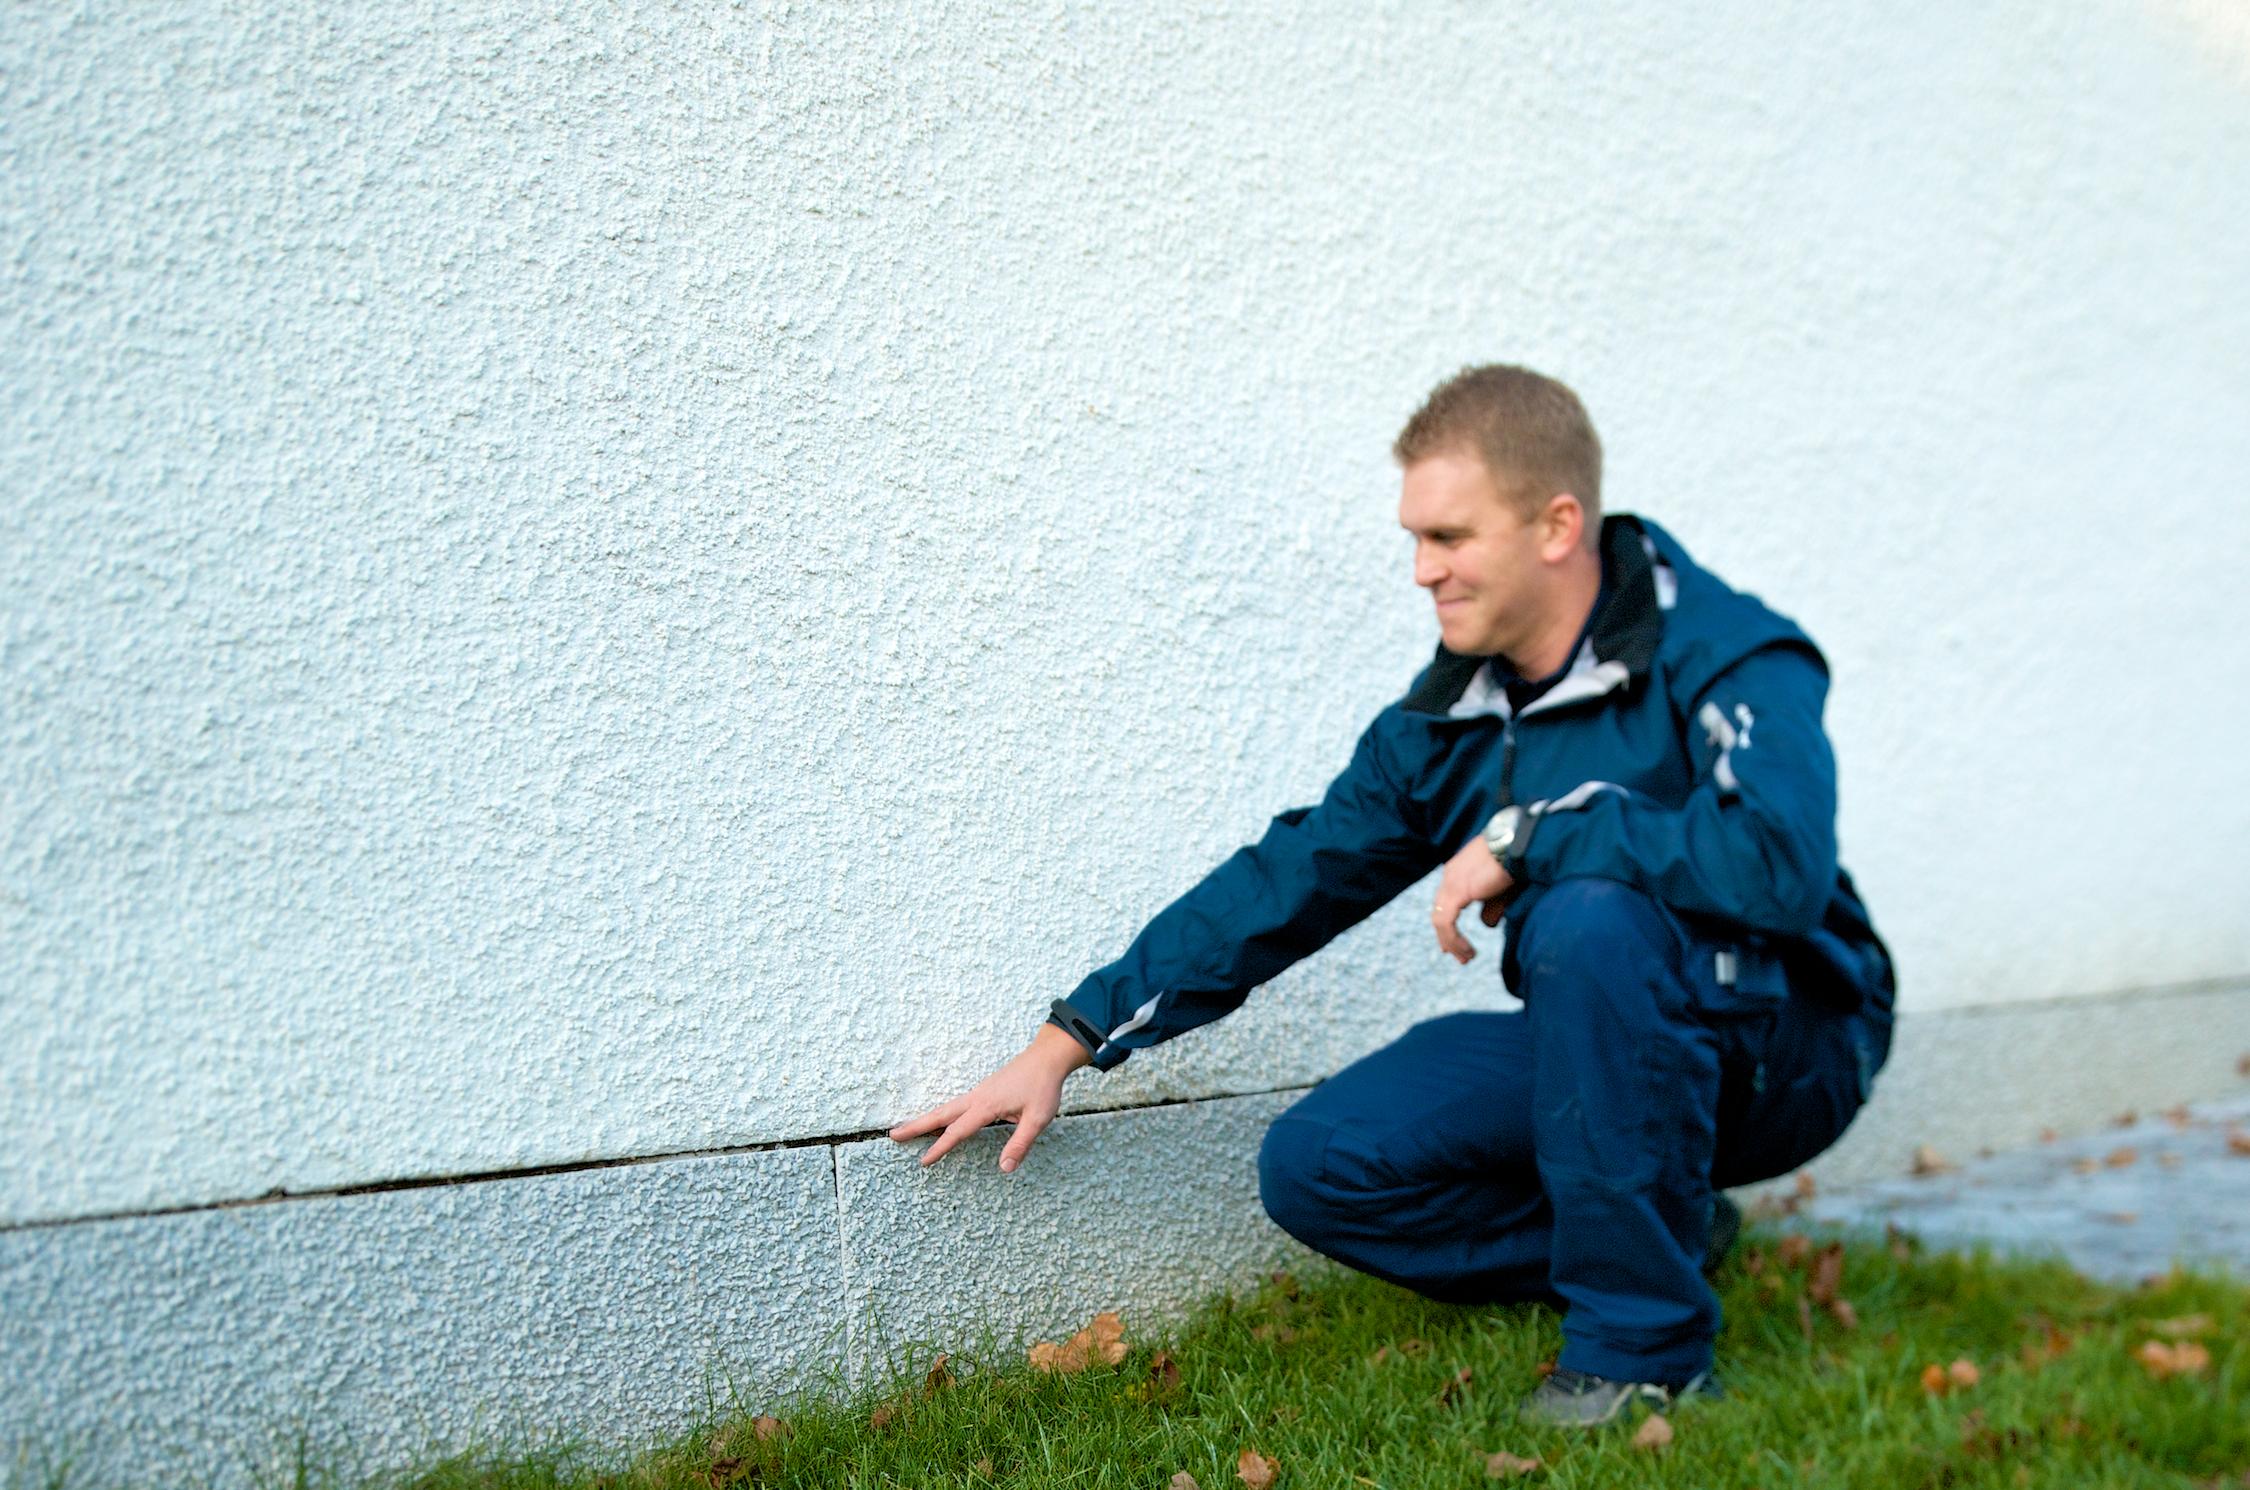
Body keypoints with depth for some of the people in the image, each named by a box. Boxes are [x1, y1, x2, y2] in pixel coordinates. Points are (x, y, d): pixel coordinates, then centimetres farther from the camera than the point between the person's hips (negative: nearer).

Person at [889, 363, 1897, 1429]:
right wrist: (1065, 1045, -2)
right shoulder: (1448, 718, -1)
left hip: (1784, 1048, -6)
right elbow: (1287, 879, 1)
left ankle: (1648, 1343, -21)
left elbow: (1781, 859, -40)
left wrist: (1527, 836, -31)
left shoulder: (1724, 657, -20)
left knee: (1589, 914, -36)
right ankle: (1662, 1232, 4)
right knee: (1316, 1168, -9)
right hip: (1609, 1050, 6)